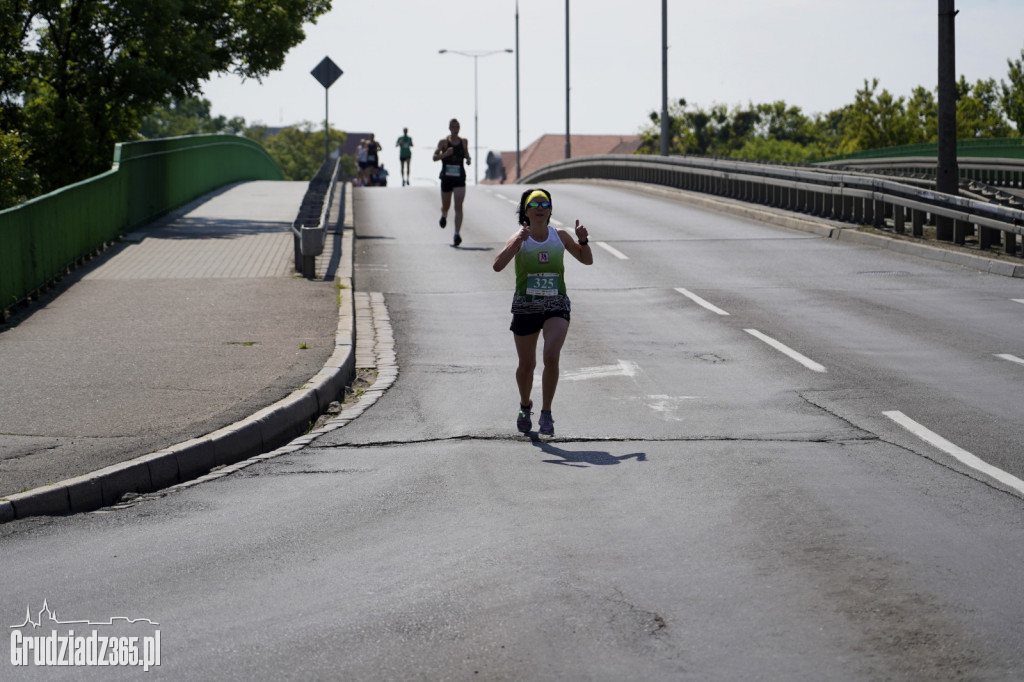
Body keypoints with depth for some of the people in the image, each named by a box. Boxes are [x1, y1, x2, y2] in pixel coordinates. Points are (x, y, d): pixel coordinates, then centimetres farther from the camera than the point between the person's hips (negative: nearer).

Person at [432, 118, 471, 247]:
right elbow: (435, 157, -8)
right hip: (446, 177, 0)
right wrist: (445, 154, -26)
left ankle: (457, 234, -15)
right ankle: (444, 215, 51)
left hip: (460, 178, 0)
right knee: (446, 205, 13)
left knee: (458, 206, -12)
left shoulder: (464, 142, 6)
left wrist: (468, 159, 2)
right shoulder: (443, 142, -2)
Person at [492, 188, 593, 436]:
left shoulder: (560, 236, 2)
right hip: (525, 307, 0)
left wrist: (583, 240, -5)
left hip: (556, 306, 0)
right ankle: (525, 406, 39)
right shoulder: (520, 239, -5)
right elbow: (498, 265, -19)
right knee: (527, 365, 10)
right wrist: (517, 240, -28)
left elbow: (587, 260, 14)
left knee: (551, 357, -21)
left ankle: (546, 413, -10)